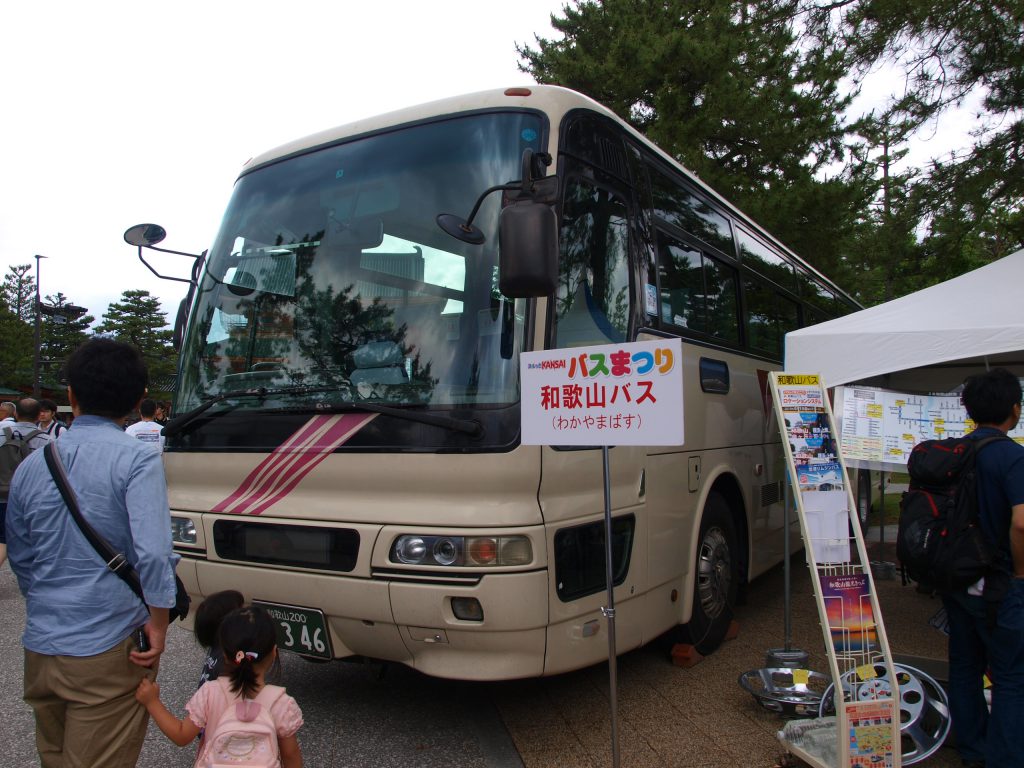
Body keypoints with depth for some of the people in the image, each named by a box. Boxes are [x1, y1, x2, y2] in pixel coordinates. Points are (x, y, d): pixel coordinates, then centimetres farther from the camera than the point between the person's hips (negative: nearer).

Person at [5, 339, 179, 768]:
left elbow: (19, 559, 15)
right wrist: (158, 623, -10)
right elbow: (152, 553, -23)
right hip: (107, 651, -5)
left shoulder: (30, 466, 4)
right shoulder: (137, 461, -15)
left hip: (40, 648, 6)